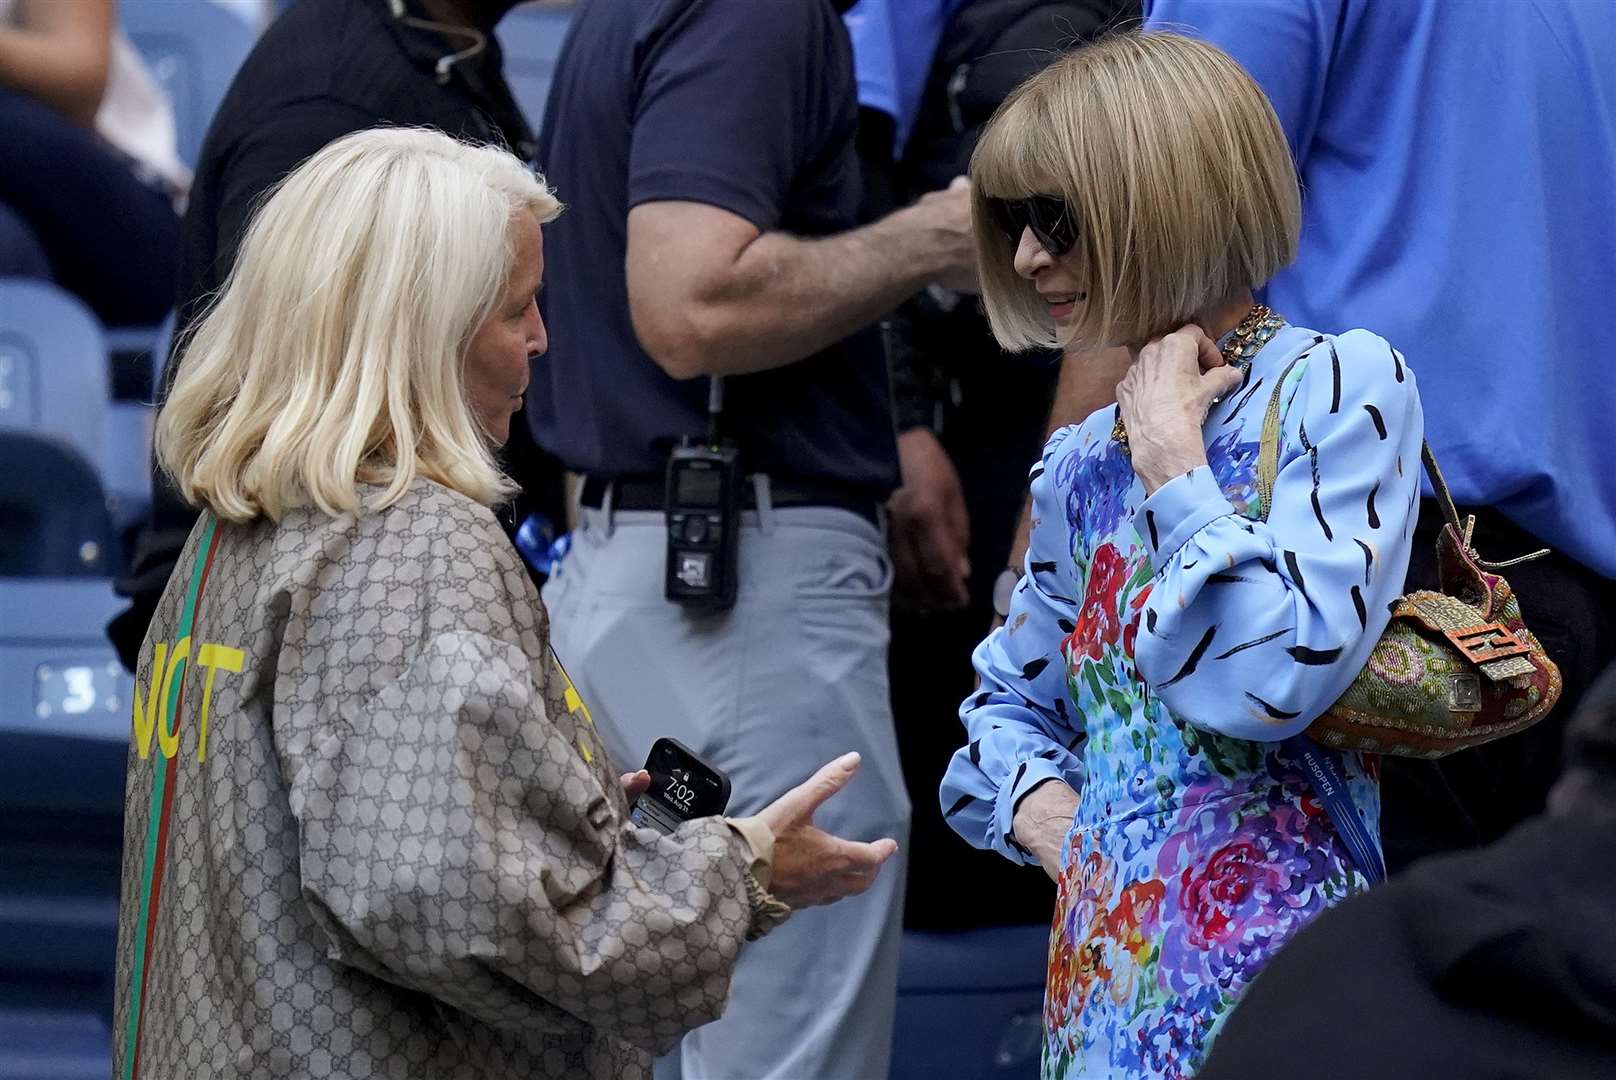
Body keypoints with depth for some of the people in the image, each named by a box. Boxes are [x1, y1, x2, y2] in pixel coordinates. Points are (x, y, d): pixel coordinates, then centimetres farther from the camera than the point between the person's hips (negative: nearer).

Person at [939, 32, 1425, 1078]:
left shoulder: (1341, 385, -6)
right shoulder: (1084, 465, 13)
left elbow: (1275, 676, -19)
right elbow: (1010, 699, 26)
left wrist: (1171, 454, -9)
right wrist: (1041, 806, 4)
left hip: (1260, 957, -6)